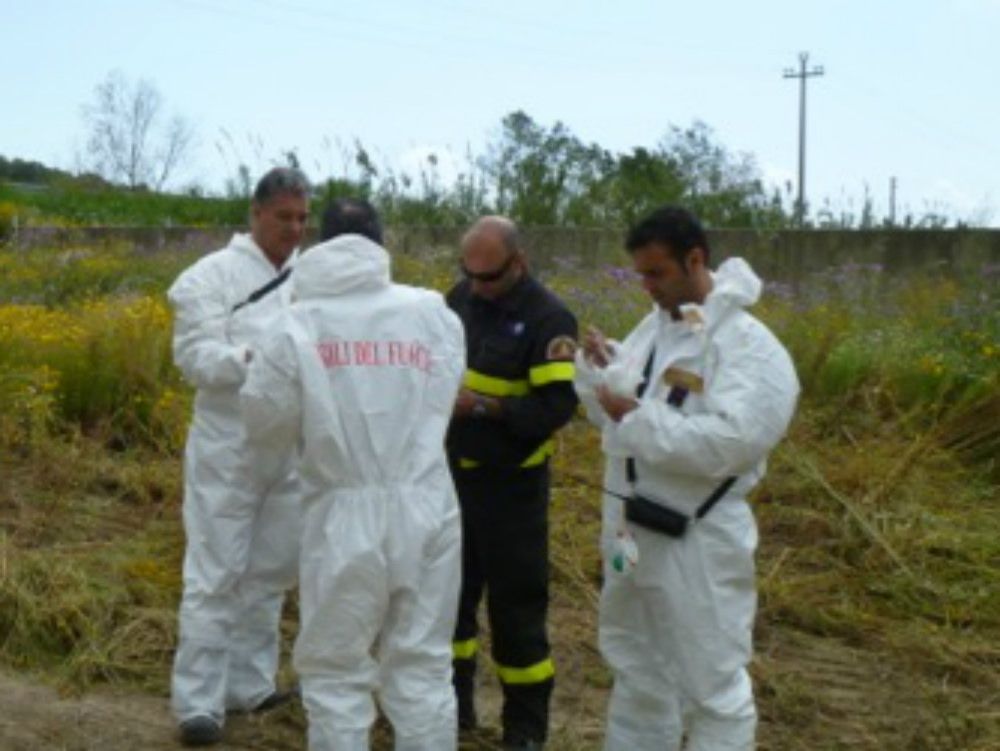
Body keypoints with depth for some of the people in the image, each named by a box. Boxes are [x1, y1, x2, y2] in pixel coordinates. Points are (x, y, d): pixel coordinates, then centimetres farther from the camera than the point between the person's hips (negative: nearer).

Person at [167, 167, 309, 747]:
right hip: (228, 448, -4)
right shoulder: (213, 275, -5)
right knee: (216, 576, 1)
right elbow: (195, 356, -13)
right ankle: (199, 702, 10)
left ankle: (250, 685, 30)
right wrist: (250, 359, -30)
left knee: (270, 573, 14)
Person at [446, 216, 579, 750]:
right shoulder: (460, 298, 3)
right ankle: (453, 701, 32)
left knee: (515, 601, 3)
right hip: (453, 473, 6)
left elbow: (558, 406, -21)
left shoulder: (548, 319, -15)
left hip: (511, 483, -6)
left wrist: (482, 406, -27)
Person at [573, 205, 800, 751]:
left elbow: (731, 442, -29)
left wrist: (641, 418, -25)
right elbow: (616, 414, 13)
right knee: (637, 670, 24)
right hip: (632, 529, 8)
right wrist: (601, 368, -6)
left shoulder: (748, 345, -18)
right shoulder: (654, 324, 8)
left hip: (697, 541, -8)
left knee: (712, 686, 6)